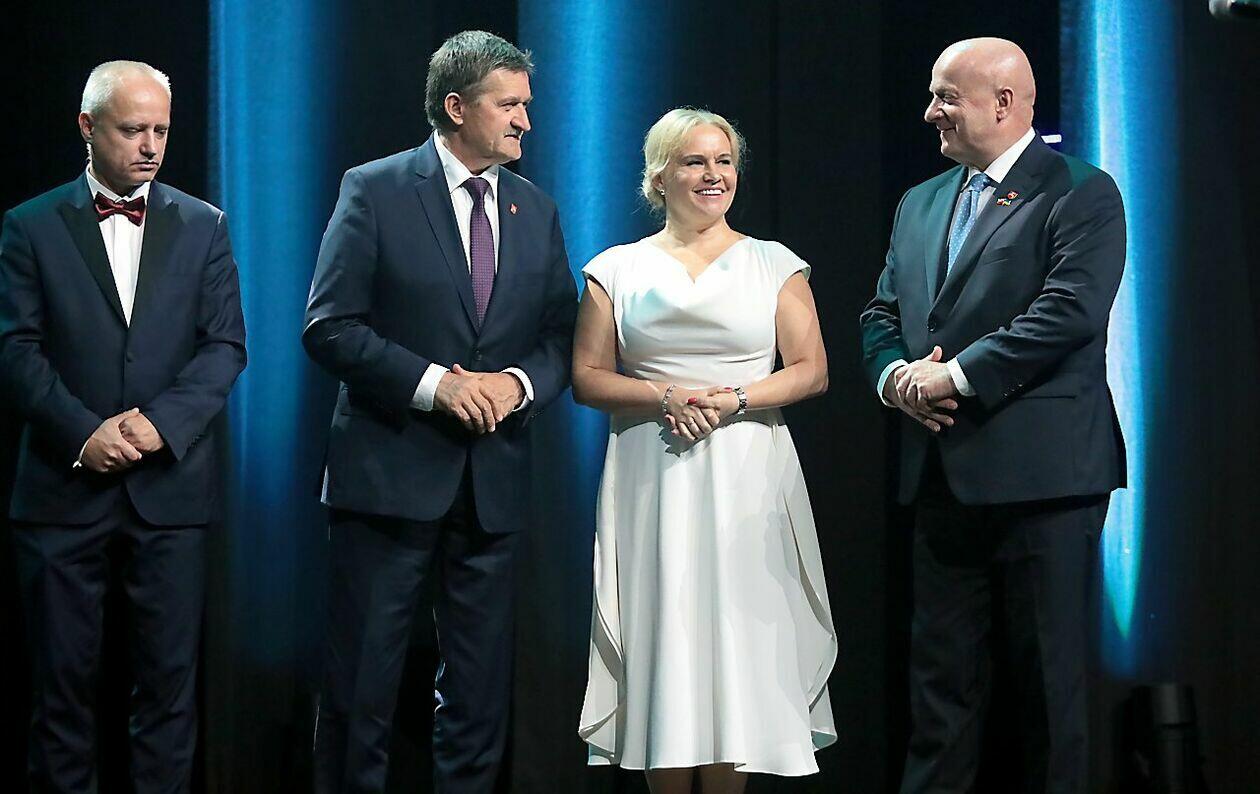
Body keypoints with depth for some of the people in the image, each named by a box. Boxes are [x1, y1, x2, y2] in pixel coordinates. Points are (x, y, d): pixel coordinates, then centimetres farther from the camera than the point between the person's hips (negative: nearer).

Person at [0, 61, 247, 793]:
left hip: (170, 486, 1)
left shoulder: (203, 226, 9)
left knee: (170, 677, 2)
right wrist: (84, 433, -14)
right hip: (65, 485, -1)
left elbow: (226, 347, 3)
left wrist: (162, 422, -13)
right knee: (63, 677, 3)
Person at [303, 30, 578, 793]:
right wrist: (433, 383, -18)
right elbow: (330, 327, -9)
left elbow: (562, 337, 12)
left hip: (494, 479, 5)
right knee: (363, 681, 1)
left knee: (481, 689, 9)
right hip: (392, 471, -4)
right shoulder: (376, 191, -3)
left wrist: (520, 382, -9)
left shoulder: (536, 209, 12)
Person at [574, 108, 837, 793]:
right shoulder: (617, 270, 9)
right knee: (663, 634, -3)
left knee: (738, 631, -4)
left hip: (748, 478, 0)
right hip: (651, 480, 0)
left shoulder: (774, 265, 9)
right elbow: (588, 378, 5)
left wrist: (733, 400, -13)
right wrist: (668, 396, -12)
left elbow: (811, 370, 3)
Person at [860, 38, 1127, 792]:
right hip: (945, 473, 7)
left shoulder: (1081, 193, -5)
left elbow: (1068, 311, -17)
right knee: (941, 667, 8)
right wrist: (897, 375, -5)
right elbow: (883, 313, 17)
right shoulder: (921, 203, 18)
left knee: (1049, 671, 1)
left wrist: (956, 376, -17)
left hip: (1041, 469, -6)